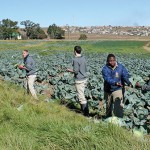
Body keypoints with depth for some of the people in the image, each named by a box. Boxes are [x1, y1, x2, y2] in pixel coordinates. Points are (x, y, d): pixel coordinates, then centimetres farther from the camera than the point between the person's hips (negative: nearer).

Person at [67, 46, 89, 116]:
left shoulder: (75, 60, -17)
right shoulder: (83, 58, 7)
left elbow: (76, 71, -18)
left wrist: (69, 70, -2)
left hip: (79, 80, -8)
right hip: (84, 79, 9)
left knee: (81, 97, -2)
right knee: (82, 95, 21)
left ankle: (86, 113, 2)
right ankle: (83, 110, 31)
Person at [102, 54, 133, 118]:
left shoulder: (121, 67, -6)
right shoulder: (105, 69, -11)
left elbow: (125, 75, -14)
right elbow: (108, 79, -25)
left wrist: (129, 83, -35)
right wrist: (115, 83, -43)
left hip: (118, 89, -1)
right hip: (108, 90, 1)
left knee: (118, 106, -17)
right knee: (108, 106, 18)